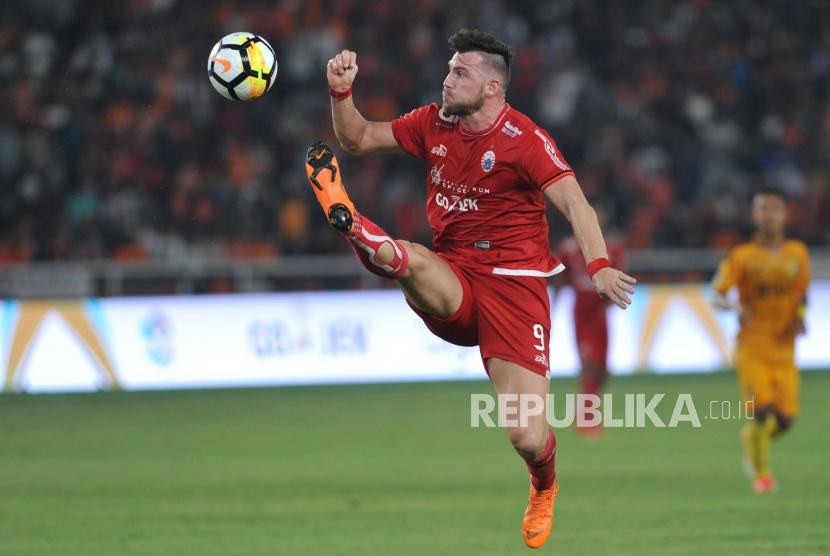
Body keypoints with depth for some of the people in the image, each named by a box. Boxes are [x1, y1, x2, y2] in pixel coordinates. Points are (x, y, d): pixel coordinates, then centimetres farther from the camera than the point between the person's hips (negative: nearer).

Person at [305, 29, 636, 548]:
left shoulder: (525, 138, -12)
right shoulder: (434, 123, 6)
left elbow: (574, 202, -23)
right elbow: (358, 139, 15)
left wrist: (598, 264, -40)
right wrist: (341, 92, -4)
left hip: (513, 284, -4)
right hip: (451, 285, 4)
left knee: (527, 438, -9)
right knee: (412, 260, -36)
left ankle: (544, 484, 23)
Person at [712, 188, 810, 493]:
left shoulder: (797, 253, 7)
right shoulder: (742, 256, -4)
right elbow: (717, 296, -7)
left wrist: (800, 315, -1)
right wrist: (736, 308, -29)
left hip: (784, 349, 3)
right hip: (752, 346, -3)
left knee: (785, 418, -3)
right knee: (762, 409, -16)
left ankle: (750, 435, 31)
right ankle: (760, 471, 5)